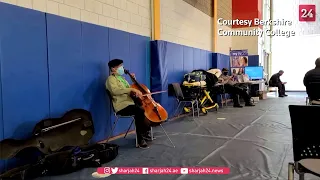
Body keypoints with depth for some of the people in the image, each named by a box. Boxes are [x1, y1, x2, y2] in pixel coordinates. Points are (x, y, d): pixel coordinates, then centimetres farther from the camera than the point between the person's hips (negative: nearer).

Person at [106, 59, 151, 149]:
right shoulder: (111, 79, -6)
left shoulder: (121, 78, 21)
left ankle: (145, 131, 12)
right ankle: (140, 138, -22)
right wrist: (132, 89, -34)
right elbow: (115, 91, -29)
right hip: (122, 106, -9)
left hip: (130, 102, 9)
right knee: (140, 111, -32)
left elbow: (129, 92, 29)